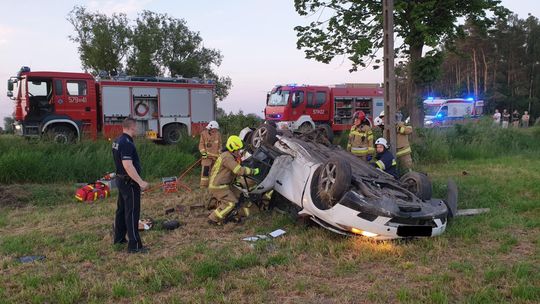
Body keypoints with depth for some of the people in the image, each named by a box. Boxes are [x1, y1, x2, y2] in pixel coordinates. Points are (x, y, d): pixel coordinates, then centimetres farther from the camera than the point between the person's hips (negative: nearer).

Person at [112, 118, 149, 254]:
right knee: (132, 213, -6)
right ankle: (134, 245, -2)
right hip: (129, 182, -10)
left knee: (122, 209, 19)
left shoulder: (117, 141, 9)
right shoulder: (127, 143, -23)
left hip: (121, 180, 10)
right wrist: (140, 182, -27)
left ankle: (119, 238, 32)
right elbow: (128, 165, -30)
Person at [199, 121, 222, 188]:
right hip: (207, 155, -4)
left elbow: (219, 144, 17)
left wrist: (220, 152, 12)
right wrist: (203, 152, -11)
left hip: (216, 155, 4)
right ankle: (203, 185, -7)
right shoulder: (204, 134, -2)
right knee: (205, 170, -12)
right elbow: (201, 144, -1)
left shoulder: (218, 134, 9)